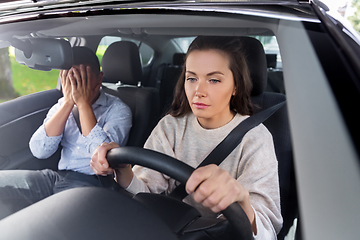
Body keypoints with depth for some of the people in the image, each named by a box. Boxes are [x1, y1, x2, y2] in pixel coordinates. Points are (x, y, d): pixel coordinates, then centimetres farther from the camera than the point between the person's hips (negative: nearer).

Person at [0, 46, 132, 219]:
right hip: (56, 177, 6)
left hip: (91, 181, -5)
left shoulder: (118, 110, -2)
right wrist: (68, 102, -9)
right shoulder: (61, 106, 10)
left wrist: (84, 104, -16)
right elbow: (39, 151, -4)